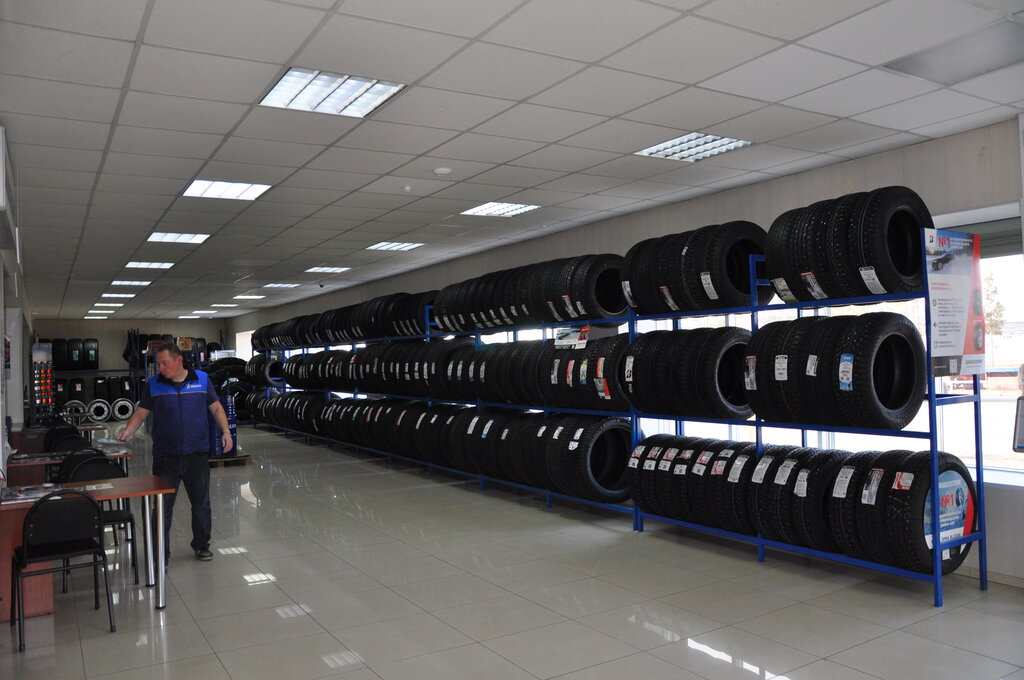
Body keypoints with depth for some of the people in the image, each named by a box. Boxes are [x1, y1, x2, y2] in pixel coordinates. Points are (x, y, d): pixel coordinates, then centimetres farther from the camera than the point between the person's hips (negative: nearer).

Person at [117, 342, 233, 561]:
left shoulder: (202, 379, 2)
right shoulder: (153, 384, 2)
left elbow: (215, 407, 8)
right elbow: (141, 412, 4)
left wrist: (225, 431, -3)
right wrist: (128, 431, -13)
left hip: (197, 455, 0)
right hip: (165, 456, 0)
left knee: (201, 503, 11)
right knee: (162, 506, 3)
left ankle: (201, 546, 28)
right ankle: (160, 554, 15)